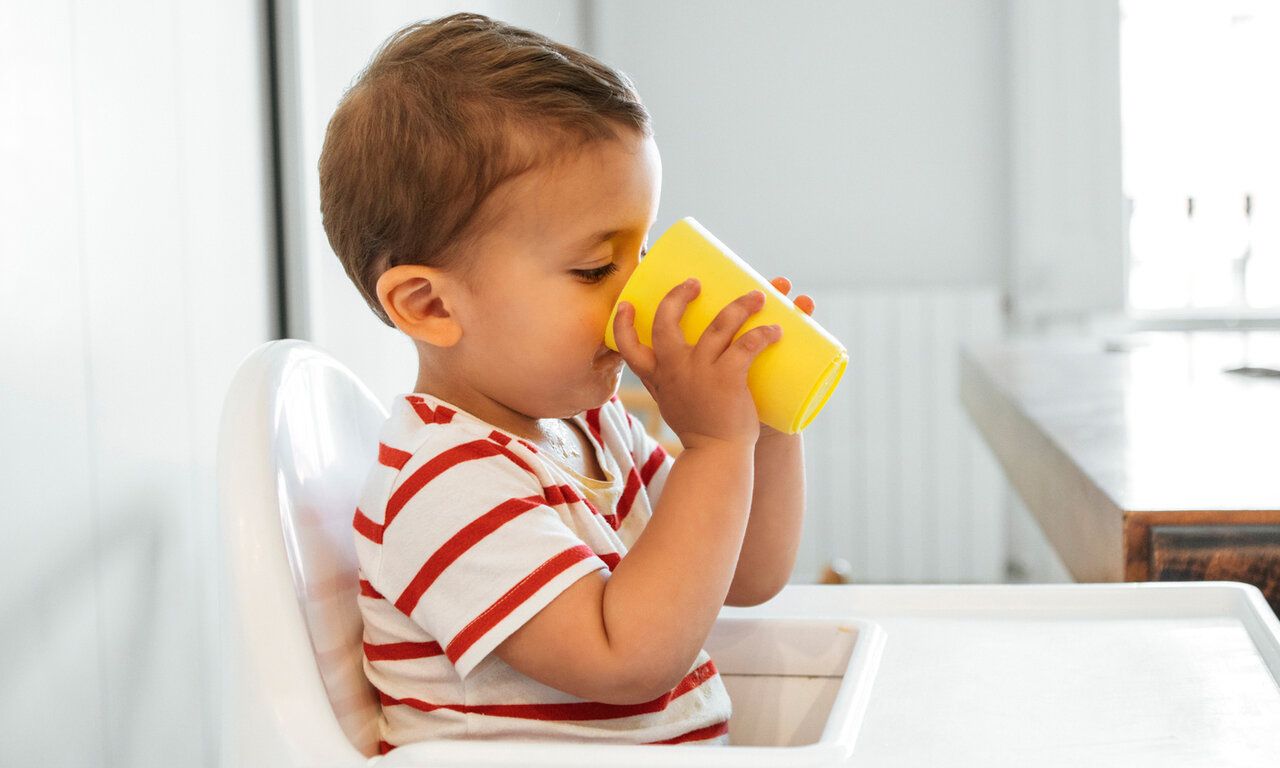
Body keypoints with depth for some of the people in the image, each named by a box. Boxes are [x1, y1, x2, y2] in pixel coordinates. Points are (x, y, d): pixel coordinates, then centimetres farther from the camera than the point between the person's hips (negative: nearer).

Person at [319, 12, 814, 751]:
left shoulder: (590, 422, 8)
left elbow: (750, 577, 14)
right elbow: (629, 660, -23)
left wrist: (768, 423, 1)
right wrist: (715, 441, -20)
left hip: (691, 747, 7)